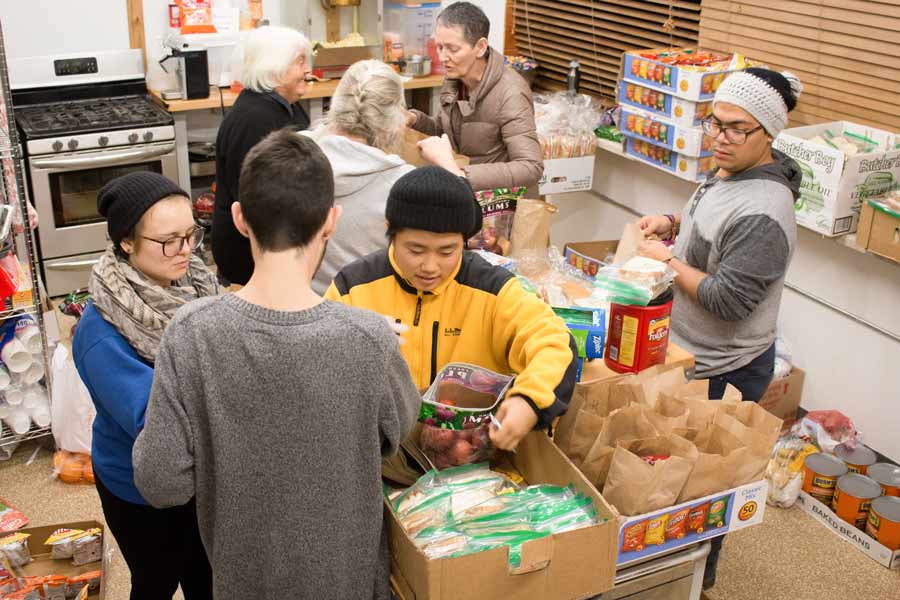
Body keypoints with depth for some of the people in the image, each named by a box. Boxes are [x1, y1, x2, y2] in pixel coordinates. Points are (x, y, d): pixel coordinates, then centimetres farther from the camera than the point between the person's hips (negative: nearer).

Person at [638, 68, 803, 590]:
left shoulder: (762, 212, -29)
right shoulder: (729, 173, 2)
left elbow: (726, 300, -30)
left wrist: (668, 261, -20)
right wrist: (674, 224, 1)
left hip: (724, 371, -10)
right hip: (694, 353, 10)